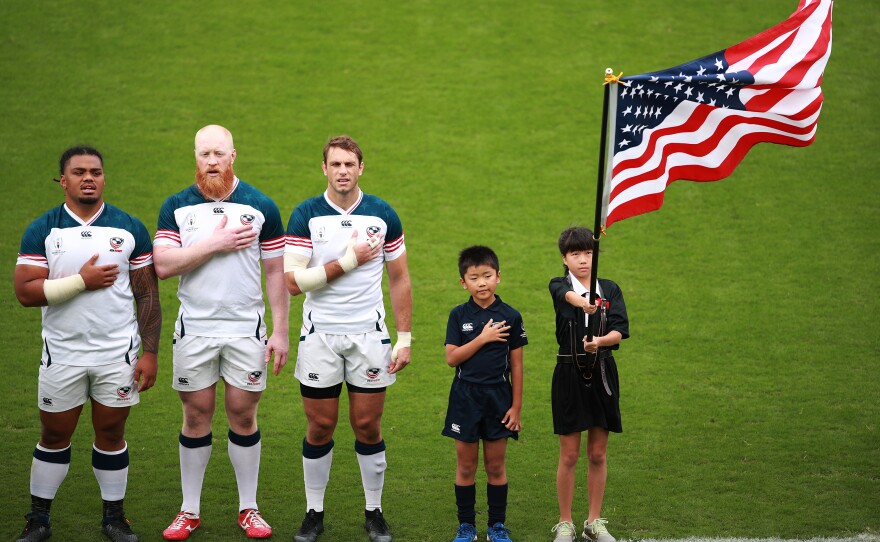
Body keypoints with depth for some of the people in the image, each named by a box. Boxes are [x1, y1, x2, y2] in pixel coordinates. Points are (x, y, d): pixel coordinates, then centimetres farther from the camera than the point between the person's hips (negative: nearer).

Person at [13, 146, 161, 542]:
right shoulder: (42, 231, -1)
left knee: (111, 434, 7)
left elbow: (147, 294, 3)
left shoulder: (130, 229, 2)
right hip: (62, 353, 0)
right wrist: (82, 280, -16)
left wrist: (150, 353, -3)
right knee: (54, 436, 8)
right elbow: (25, 292, -10)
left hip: (118, 353, 0)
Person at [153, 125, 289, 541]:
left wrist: (280, 331, -1)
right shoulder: (176, 207, 2)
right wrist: (216, 243, -16)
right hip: (194, 330, 0)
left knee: (243, 415, 4)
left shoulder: (261, 207, 1)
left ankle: (249, 508, 15)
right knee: (196, 416, 6)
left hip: (246, 328, 0)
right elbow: (163, 265, -10)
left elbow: (277, 271, 3)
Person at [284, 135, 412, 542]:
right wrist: (348, 261, -16)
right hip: (319, 336, -1)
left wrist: (404, 338, 2)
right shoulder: (306, 215, -5)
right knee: (320, 428, 5)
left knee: (368, 427, 4)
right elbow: (293, 282, -12)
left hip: (369, 335, 1)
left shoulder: (383, 215, 0)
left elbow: (399, 279, 7)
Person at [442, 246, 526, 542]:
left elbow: (516, 365, 1)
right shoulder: (459, 315, -1)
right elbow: (452, 358, -7)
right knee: (466, 466, 7)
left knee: (496, 466, 7)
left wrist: (516, 406, -1)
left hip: (498, 397, 0)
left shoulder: (510, 317, -2)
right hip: (465, 397, 0)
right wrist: (483, 338, -16)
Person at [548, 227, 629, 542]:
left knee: (598, 454, 8)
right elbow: (568, 295, -28)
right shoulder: (559, 287, -2)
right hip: (569, 374, -2)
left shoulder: (610, 290, 5)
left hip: (602, 374, 2)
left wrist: (600, 341, -30)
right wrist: (582, 302, -52)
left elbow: (620, 331, -8)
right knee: (569, 455, 2)